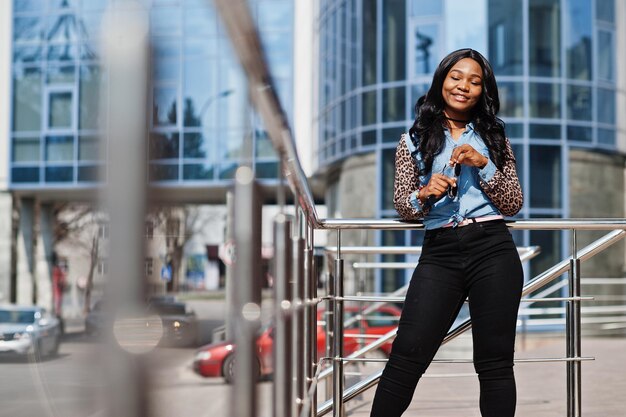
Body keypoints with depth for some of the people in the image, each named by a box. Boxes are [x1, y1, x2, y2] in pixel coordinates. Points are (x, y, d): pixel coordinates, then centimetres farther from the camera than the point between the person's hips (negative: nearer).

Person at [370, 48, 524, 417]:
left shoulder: (494, 138, 14)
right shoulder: (415, 140, 12)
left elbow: (513, 204, 8)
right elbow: (402, 206, 10)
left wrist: (483, 165, -6)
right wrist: (425, 194, -12)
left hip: (493, 250, 1)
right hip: (440, 252, -1)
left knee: (495, 362, 1)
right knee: (407, 355, -10)